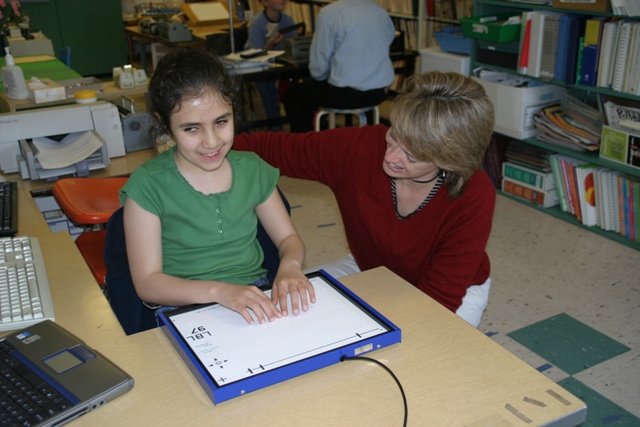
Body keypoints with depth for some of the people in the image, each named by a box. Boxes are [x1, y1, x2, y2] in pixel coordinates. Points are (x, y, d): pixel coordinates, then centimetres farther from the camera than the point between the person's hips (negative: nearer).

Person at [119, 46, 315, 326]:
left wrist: (290, 266, -10)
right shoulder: (147, 186, -8)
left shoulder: (252, 169, 6)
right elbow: (147, 283, -9)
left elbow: (288, 238, 14)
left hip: (258, 304, 5)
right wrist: (219, 291, -25)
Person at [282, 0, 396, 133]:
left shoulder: (329, 13, -12)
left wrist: (320, 76, 14)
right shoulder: (381, 11, 5)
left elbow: (318, 68, -9)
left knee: (291, 95, 18)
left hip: (348, 94, -7)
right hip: (380, 92, 7)